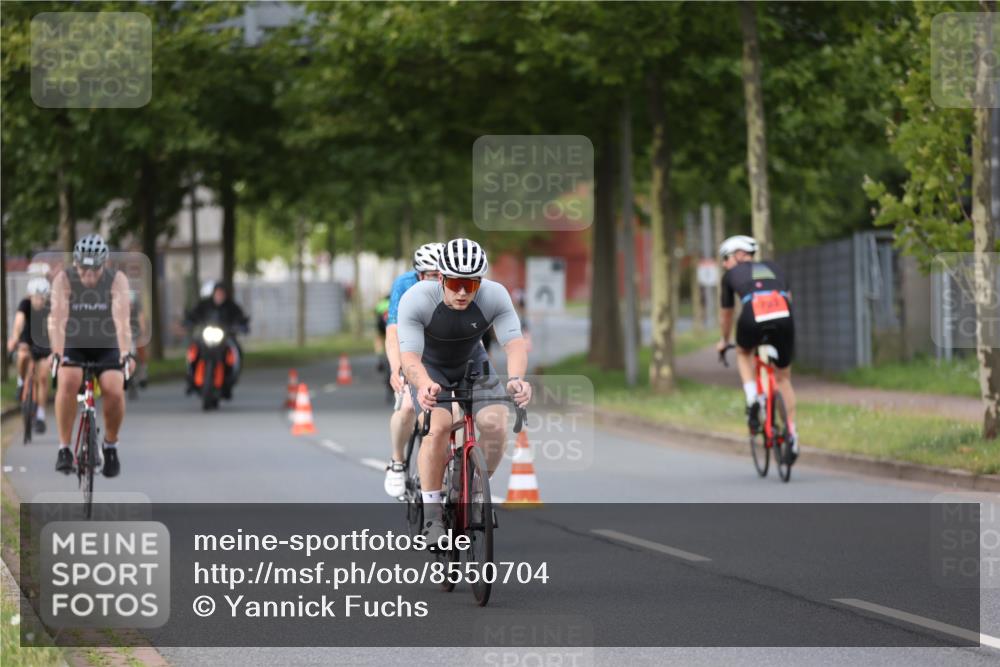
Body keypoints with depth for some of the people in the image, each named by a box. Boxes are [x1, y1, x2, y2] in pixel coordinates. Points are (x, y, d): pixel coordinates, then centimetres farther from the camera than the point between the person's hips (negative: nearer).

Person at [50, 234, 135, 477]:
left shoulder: (117, 280, -18)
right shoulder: (64, 280, -18)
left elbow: (121, 319, -31)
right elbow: (58, 318, -31)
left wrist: (126, 353, -47)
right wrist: (57, 352, -47)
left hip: (107, 348, 0)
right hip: (74, 346, 0)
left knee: (114, 391, -25)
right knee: (67, 383, -30)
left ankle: (110, 445, 1)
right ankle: (64, 448, -19)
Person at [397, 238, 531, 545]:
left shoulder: (495, 296, -28)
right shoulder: (416, 299, -33)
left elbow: (515, 343, -34)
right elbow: (409, 355, -39)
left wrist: (515, 379, -56)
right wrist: (424, 385, -61)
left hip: (472, 362, 2)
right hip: (429, 365, -2)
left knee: (495, 425, -20)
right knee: (438, 426, -27)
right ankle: (432, 516, -17)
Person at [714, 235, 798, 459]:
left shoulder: (731, 274, 25)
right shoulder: (773, 268, 32)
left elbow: (725, 315, 34)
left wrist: (724, 341, 51)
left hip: (753, 319, -2)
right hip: (783, 319, 2)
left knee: (743, 353, 33)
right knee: (783, 378, 20)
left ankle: (752, 399, 11)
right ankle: (792, 434, 13)